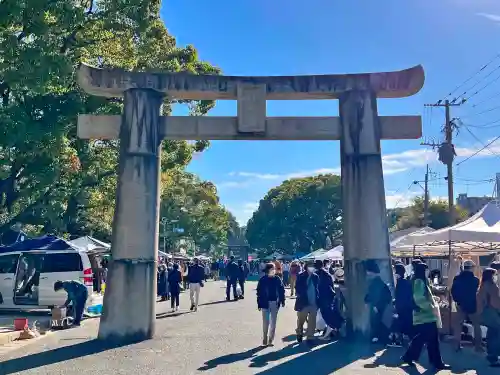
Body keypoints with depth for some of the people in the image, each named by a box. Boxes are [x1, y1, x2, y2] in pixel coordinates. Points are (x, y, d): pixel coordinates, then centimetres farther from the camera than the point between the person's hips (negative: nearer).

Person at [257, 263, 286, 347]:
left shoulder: (277, 279, -1)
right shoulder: (263, 280, -8)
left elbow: (282, 290, 3)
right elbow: (259, 292, -6)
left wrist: (282, 301, -2)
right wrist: (259, 304, -8)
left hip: (275, 303, 3)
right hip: (265, 303, -3)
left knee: (273, 322, 9)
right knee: (265, 322, 3)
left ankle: (270, 340, 19)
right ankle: (264, 340, 14)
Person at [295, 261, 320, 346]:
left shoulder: (316, 277, 3)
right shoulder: (301, 276, -5)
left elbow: (318, 288, 9)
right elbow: (297, 288, -4)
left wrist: (317, 298, 1)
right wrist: (300, 296, -12)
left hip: (314, 303, 2)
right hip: (303, 302, -2)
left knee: (312, 321, 3)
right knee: (301, 320, 12)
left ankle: (310, 337, 12)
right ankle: (299, 334, 36)